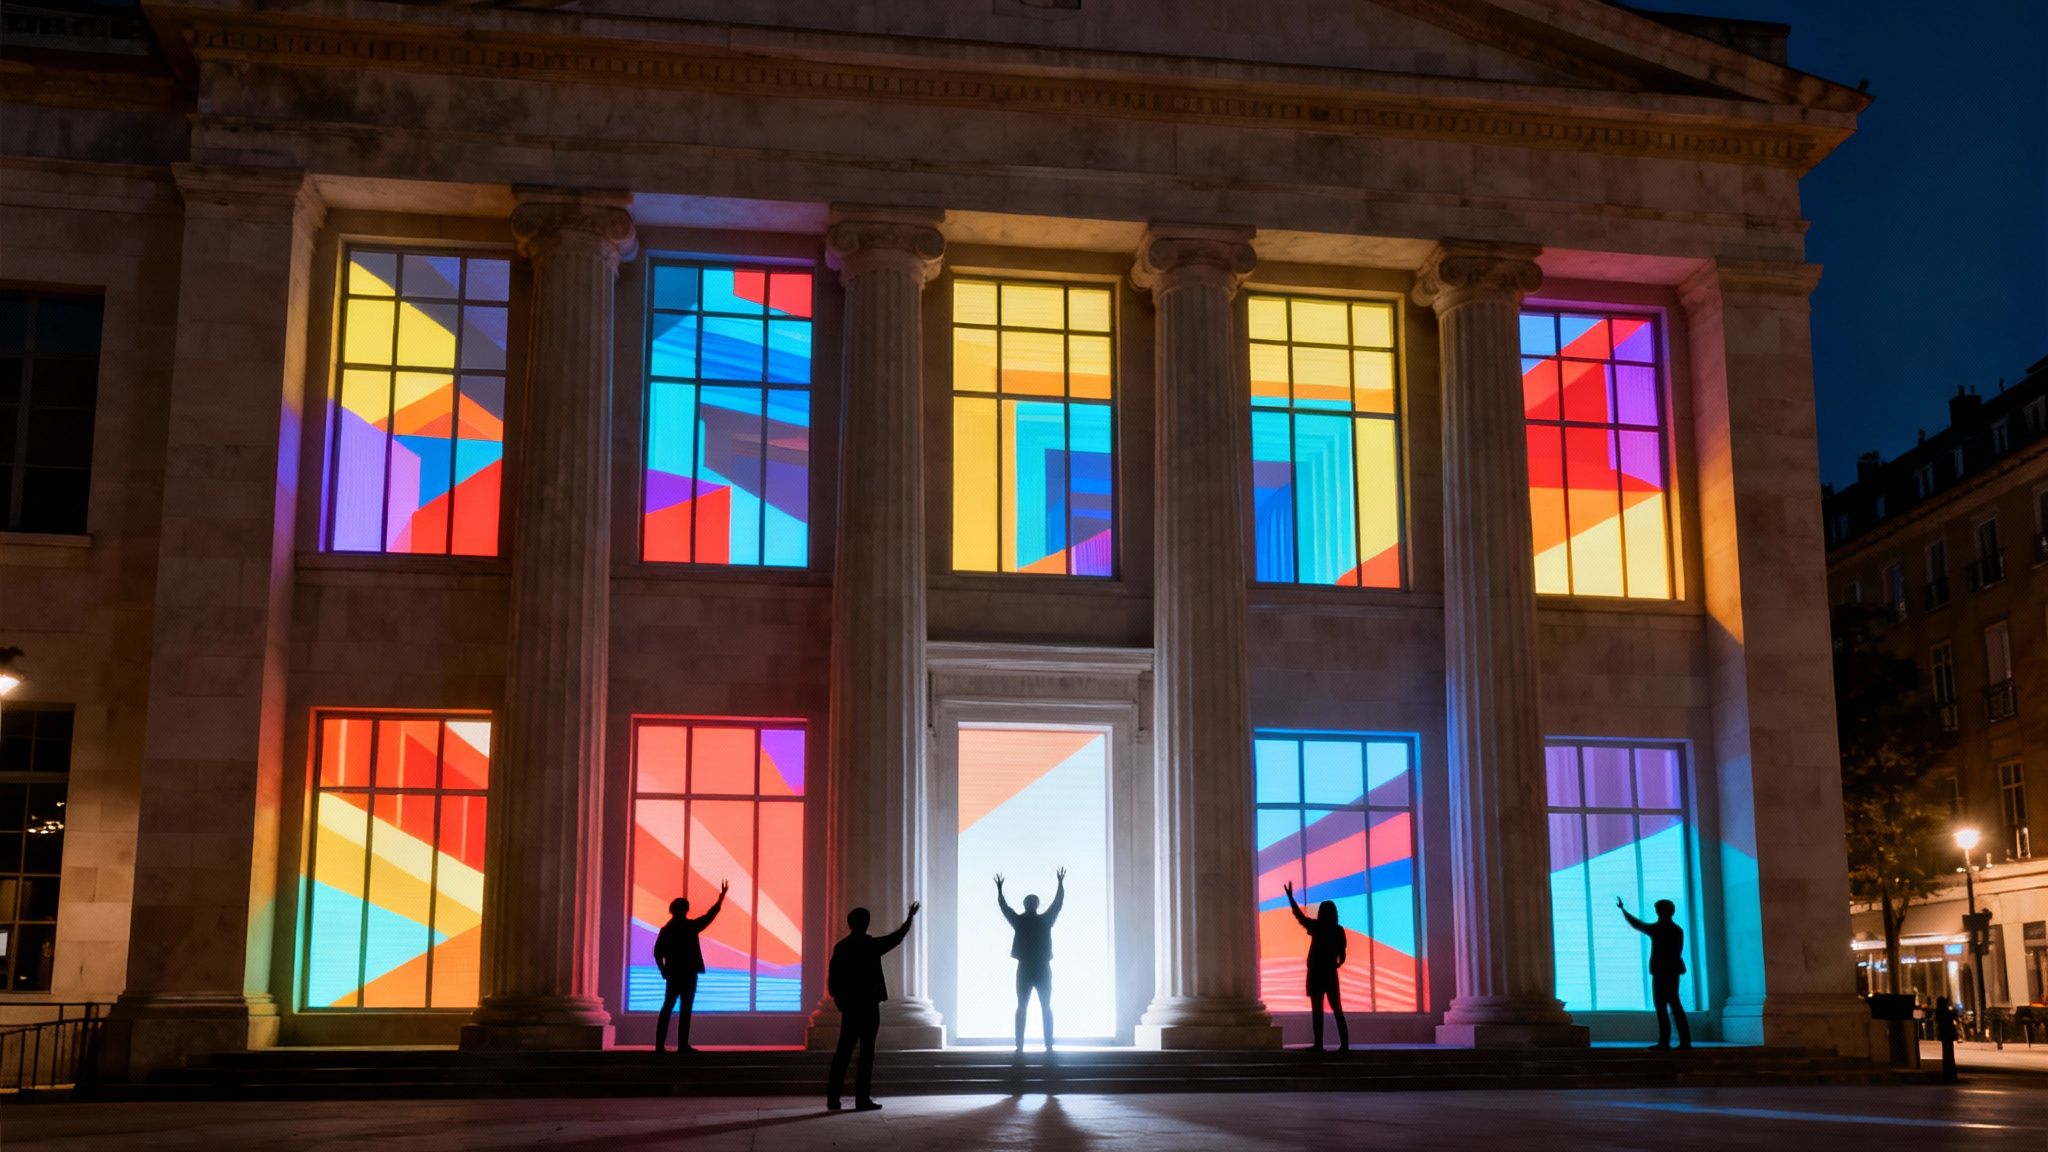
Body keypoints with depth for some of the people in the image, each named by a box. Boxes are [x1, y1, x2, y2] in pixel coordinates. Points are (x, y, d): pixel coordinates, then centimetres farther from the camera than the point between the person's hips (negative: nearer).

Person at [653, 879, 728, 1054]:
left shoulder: (666, 929, 4)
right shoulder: (690, 926, -8)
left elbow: (657, 953, 1)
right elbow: (710, 915, -2)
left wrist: (664, 971, 12)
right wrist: (722, 896, 7)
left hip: (672, 974, 4)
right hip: (688, 974, -4)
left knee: (667, 1009, 10)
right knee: (685, 1010, -1)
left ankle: (659, 1044, 6)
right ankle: (682, 1045, -5)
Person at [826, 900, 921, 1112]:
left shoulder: (840, 947, 3)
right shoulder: (871, 945, -8)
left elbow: (832, 979, 2)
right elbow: (896, 938, 5)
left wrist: (839, 999, 14)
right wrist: (910, 918, 17)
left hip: (848, 1006, 4)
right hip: (868, 1005, -4)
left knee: (843, 1051, 8)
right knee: (866, 1052, -2)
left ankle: (833, 1097, 6)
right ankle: (862, 1099, -4)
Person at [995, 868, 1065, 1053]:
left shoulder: (1019, 921, -3)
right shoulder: (1045, 921, -5)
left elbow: (1003, 905, 11)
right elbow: (1059, 902, 6)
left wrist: (999, 888, 24)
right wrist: (1061, 883, 16)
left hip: (1025, 970, 1)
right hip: (1042, 970, -1)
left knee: (1021, 1008, 4)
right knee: (1046, 1008, 3)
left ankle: (1020, 1045, -3)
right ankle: (1049, 1045, -2)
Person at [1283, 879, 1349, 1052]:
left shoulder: (1317, 927, -7)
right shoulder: (1339, 930, 1)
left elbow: (1298, 915, 2)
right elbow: (1342, 957, 1)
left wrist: (1290, 896, 11)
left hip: (1316, 973, -3)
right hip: (1330, 973, 3)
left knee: (1317, 1010, 1)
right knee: (1337, 1009, 7)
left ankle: (1319, 1044, -1)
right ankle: (1344, 1043, -1)